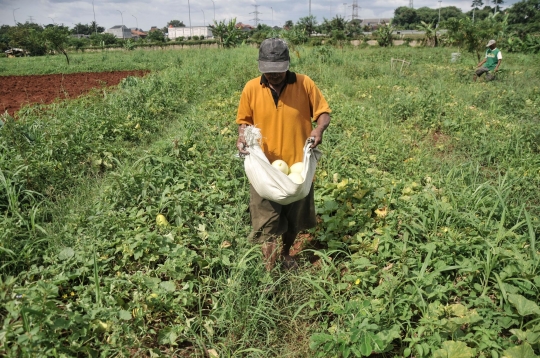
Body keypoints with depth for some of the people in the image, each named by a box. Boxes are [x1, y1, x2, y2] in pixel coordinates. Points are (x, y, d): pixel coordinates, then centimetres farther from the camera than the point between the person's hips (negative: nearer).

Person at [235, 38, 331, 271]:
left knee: (295, 218, 19)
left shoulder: (304, 84, -8)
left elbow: (323, 112, 1)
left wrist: (319, 128, -21)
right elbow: (244, 120, 7)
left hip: (298, 166, 1)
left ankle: (286, 254, 47)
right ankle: (269, 271, 20)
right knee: (267, 223, 4)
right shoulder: (251, 88, -5)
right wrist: (242, 136, -14)